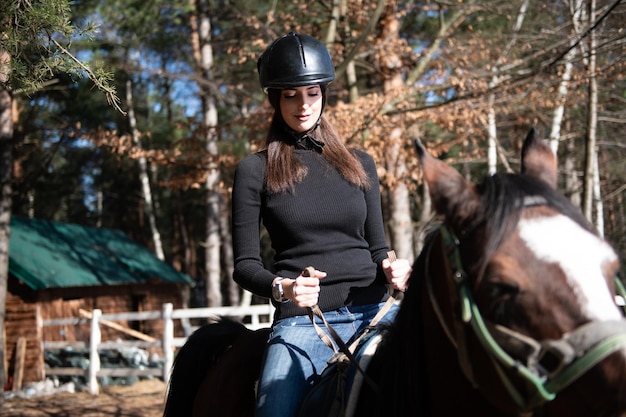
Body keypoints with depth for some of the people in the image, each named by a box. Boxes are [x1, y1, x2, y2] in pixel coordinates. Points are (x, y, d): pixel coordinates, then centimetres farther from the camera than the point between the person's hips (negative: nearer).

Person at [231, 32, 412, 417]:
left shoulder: (360, 164, 15)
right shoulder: (255, 171, 6)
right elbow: (245, 264, 3)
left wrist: (391, 268, -6)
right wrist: (280, 287, -18)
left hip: (374, 310, 3)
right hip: (302, 320, -2)